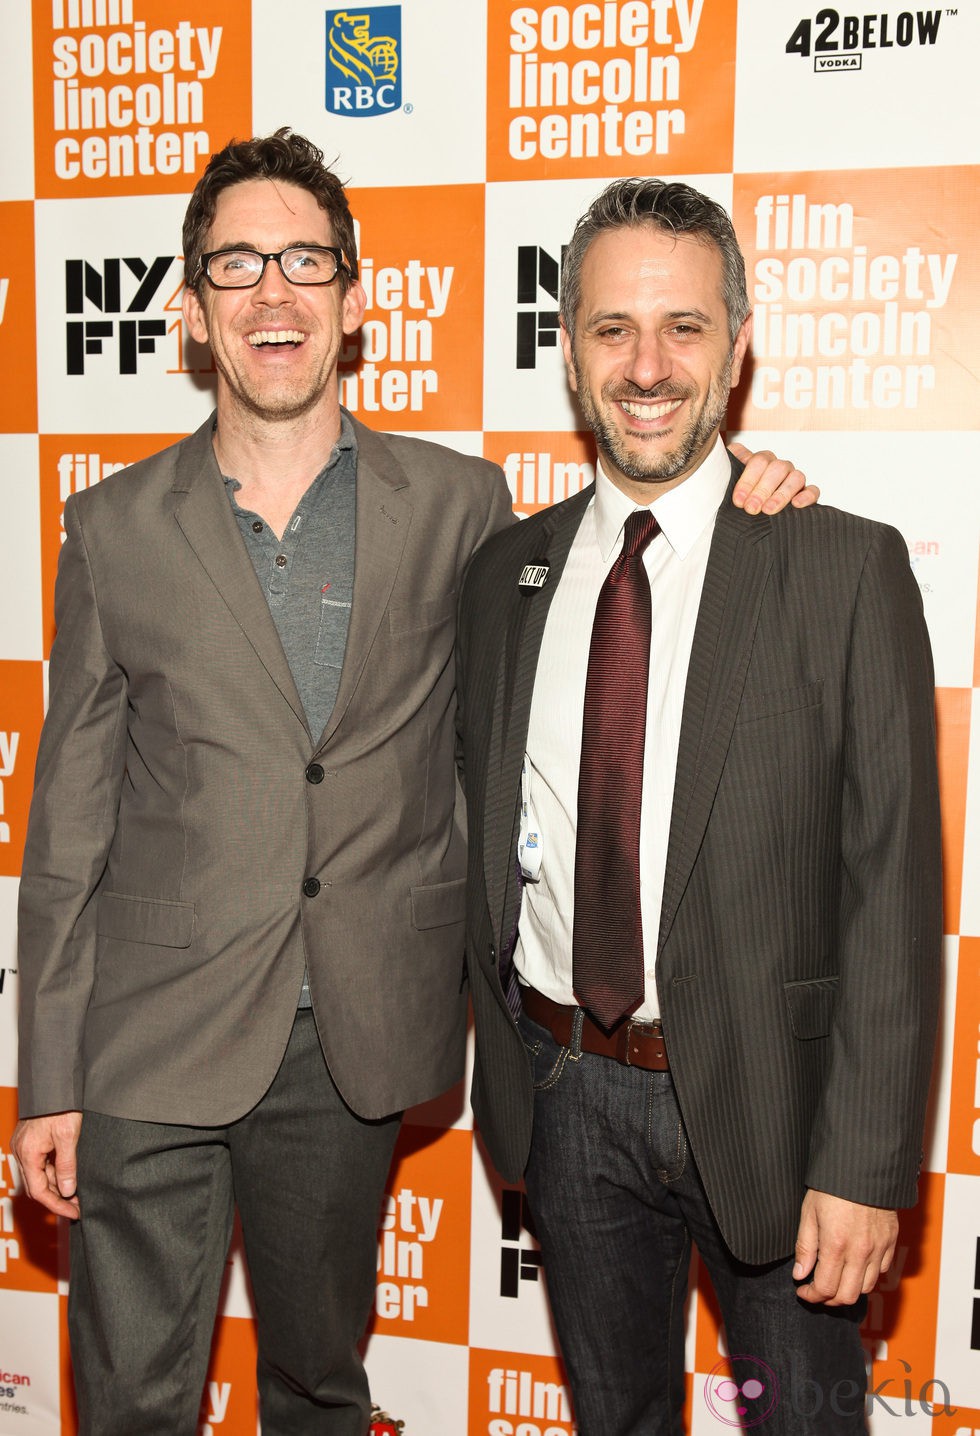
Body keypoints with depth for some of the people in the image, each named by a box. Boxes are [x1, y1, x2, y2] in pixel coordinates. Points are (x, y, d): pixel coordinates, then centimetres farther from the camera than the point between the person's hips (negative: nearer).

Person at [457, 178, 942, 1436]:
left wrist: (866, 1162, -15)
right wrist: (505, 1060, 4)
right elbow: (483, 841, 8)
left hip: (763, 1096, -3)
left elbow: (891, 885, -12)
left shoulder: (847, 570, -10)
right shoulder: (502, 574, 3)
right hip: (565, 1093, 4)